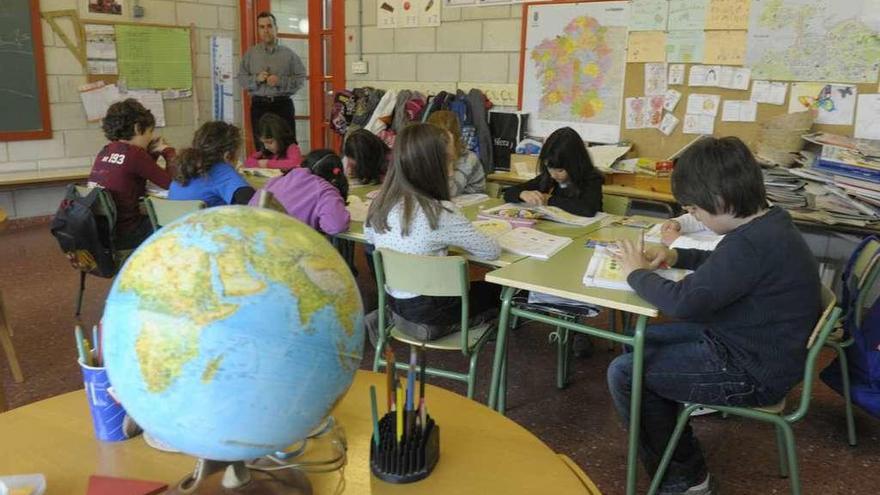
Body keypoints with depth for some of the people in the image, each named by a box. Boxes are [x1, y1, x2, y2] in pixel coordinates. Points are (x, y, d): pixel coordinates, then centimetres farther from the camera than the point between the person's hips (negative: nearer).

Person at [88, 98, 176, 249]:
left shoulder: (105, 151, 9)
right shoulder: (134, 153, -15)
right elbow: (171, 182, -10)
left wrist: (153, 152, 14)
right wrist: (168, 151, 4)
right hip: (122, 234, -8)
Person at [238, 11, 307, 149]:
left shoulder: (288, 53, 3)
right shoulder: (250, 53, 8)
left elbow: (301, 78, -1)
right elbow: (241, 78, 6)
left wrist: (280, 81, -15)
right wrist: (256, 79, -13)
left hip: (283, 105, -1)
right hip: (259, 106, 2)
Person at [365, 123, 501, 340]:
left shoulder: (381, 203, -7)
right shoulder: (439, 214, -25)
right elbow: (492, 251, -16)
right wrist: (457, 239, 4)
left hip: (392, 300, 5)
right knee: (497, 288, 16)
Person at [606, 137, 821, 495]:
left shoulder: (755, 242, -31)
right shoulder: (766, 224, 1)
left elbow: (684, 302, -33)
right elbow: (725, 264, 21)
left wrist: (637, 273, -15)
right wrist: (677, 256, 6)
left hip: (752, 372, -10)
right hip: (752, 342, 10)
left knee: (623, 373, -10)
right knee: (640, 339, 16)